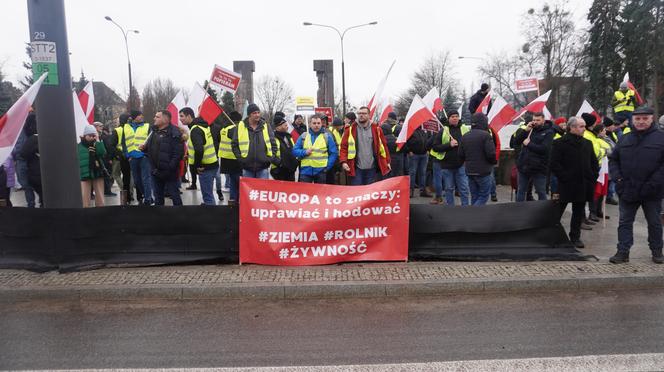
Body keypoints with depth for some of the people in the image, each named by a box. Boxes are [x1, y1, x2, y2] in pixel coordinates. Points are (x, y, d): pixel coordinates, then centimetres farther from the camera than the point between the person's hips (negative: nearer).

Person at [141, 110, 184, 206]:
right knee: (158, 196, 18)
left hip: (169, 172, -8)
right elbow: (149, 147, 23)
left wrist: (170, 168, -24)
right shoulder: (155, 131, 11)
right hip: (156, 172, 8)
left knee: (174, 195, 2)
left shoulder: (174, 133, -16)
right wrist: (144, 148, 0)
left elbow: (178, 153, -22)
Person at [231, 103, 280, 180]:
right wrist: (240, 157, -4)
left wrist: (271, 158, -2)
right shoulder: (240, 127, 1)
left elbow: (273, 144, 8)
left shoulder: (266, 126, 4)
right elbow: (234, 144, 5)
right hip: (247, 168, 0)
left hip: (263, 168, 0)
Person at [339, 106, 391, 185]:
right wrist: (343, 161, -13)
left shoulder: (376, 129, 3)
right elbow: (344, 147, -1)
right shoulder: (351, 129, -1)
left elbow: (383, 145, 8)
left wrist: (387, 161, 8)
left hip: (371, 168, 1)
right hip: (356, 168, -1)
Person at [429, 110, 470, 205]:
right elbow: (435, 147, -3)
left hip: (461, 164, 0)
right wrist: (449, 145, -15)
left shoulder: (466, 129, 3)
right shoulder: (443, 131, 1)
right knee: (449, 189, 10)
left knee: (464, 189, 2)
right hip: (446, 165, 0)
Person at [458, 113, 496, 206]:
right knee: (484, 195, 3)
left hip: (469, 171, 6)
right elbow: (491, 154, -17)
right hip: (483, 171, -6)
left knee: (474, 196, 14)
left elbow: (460, 156, 5)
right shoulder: (485, 135, -13)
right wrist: (494, 161, 4)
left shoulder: (464, 137, 6)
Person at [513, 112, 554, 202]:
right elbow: (516, 140, 2)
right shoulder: (530, 129, 12)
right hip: (523, 166, 5)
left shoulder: (548, 132, -4)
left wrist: (529, 144, -14)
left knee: (541, 192, 5)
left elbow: (544, 149, -18)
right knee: (520, 191, 13)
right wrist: (525, 130, -9)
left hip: (538, 168, -5)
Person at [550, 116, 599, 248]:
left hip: (583, 185, 6)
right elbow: (554, 164, -10)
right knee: (558, 211, 3)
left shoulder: (587, 143, 13)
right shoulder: (559, 143, -6)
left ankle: (575, 236, 22)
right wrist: (564, 177, -15)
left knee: (578, 212, 11)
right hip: (566, 185, -5)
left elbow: (594, 162, 18)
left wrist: (593, 177, 6)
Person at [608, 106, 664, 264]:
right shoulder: (625, 140, 7)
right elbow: (613, 159, 12)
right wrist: (618, 178, -2)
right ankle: (623, 252, 12)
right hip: (627, 190, 3)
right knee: (625, 222, 6)